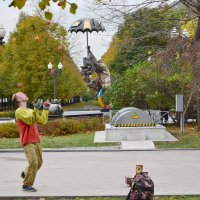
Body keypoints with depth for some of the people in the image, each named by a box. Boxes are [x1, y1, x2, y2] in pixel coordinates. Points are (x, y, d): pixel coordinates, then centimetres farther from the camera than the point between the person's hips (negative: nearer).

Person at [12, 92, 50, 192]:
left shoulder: (31, 111, 17)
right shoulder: (19, 111, -7)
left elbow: (42, 121, 15)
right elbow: (29, 121, -21)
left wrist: (45, 109, 12)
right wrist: (36, 109, -26)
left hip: (36, 141, 8)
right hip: (28, 142, -8)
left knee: (39, 162, 11)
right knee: (33, 162, -16)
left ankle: (25, 174, 34)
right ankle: (26, 185, -5)